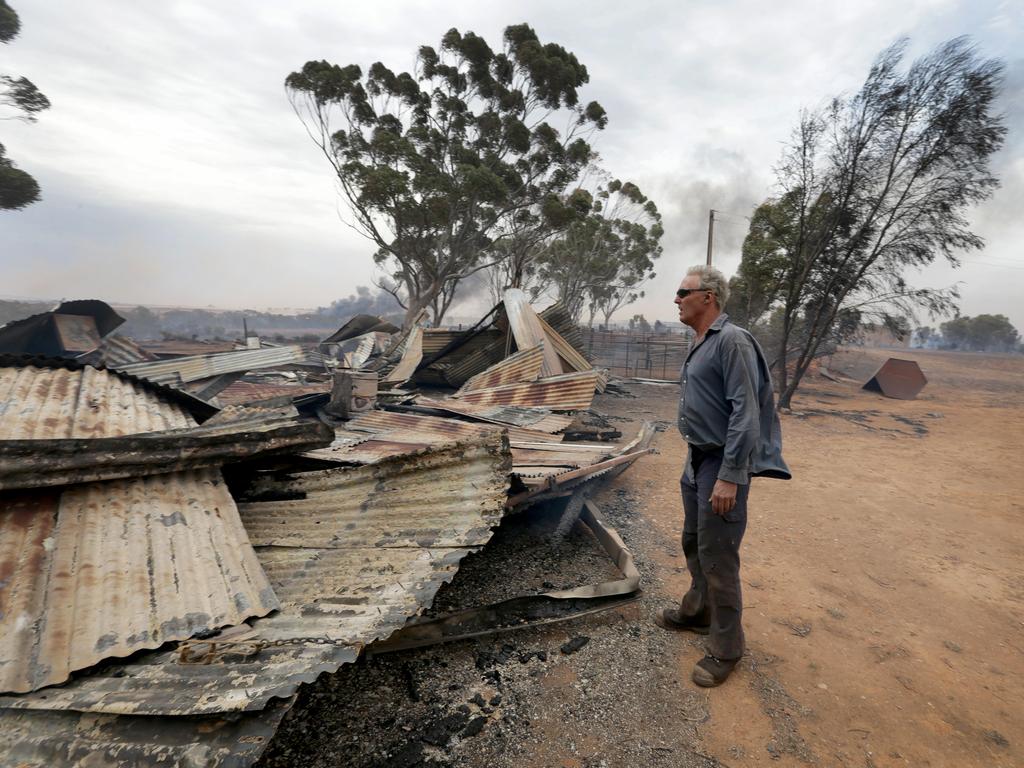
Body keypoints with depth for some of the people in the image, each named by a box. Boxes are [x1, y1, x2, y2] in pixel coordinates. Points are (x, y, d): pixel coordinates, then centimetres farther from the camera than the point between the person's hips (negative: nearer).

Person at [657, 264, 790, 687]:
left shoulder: (733, 341, -18)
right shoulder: (698, 344, 12)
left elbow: (745, 414, -23)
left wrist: (730, 477, -24)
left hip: (722, 465, -9)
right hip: (697, 460, 10)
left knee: (717, 556, 2)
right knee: (694, 544, 22)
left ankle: (725, 648, 20)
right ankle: (697, 612, 43)